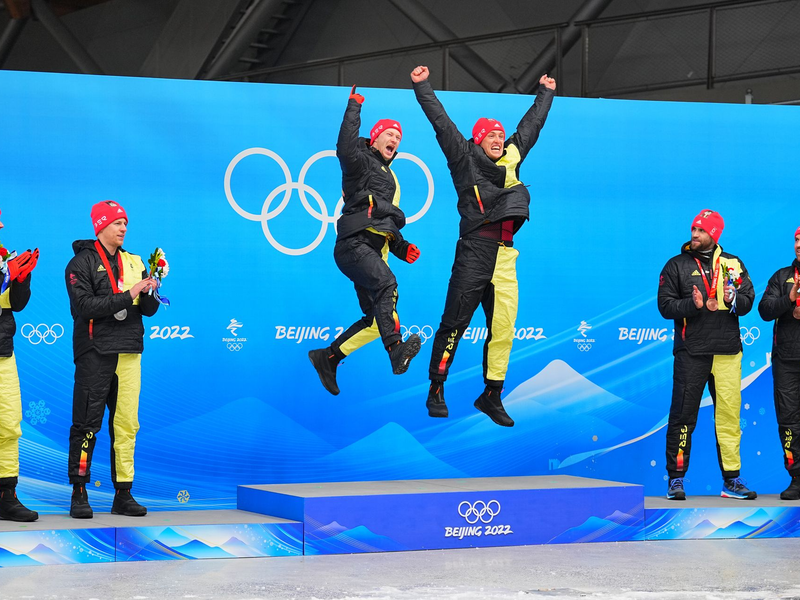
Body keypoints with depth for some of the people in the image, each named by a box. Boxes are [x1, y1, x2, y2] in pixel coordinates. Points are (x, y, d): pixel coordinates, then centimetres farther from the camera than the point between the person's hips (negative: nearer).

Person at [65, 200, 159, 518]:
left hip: (128, 354, 5)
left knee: (126, 425, 4)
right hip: (95, 353, -5)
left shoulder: (134, 263, 15)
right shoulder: (81, 263, -1)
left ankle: (123, 495, 9)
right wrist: (127, 295, -18)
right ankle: (79, 494, 4)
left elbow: (149, 310, 13)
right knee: (86, 425, -3)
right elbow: (85, 306, -14)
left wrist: (148, 293, -8)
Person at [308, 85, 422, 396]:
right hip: (354, 244, -9)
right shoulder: (361, 163, 5)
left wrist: (401, 248, 19)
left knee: (375, 319, 4)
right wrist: (354, 107, -13)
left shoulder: (389, 177, 30)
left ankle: (327, 357, 14)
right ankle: (396, 350, -49)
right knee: (386, 283, -34)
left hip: (374, 251, 9)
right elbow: (345, 148, -20)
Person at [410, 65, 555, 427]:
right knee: (454, 323, -3)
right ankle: (436, 390, 6)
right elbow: (442, 123, 2)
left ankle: (492, 396, 12)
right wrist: (422, 87, 1)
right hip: (474, 251, -5)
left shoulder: (512, 158, 19)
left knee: (503, 329, 4)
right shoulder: (465, 158, 5)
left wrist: (546, 93, 43)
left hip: (505, 255, 6)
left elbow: (531, 125, 32)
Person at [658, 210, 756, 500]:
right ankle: (676, 478, 7)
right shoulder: (676, 265, 6)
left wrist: (733, 299, -14)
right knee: (683, 414, 0)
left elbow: (749, 299, 7)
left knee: (729, 414, 2)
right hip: (691, 353, -2)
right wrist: (694, 304, -17)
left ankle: (731, 479, 9)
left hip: (728, 352, 2)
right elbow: (665, 305, -1)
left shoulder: (733, 264, 11)